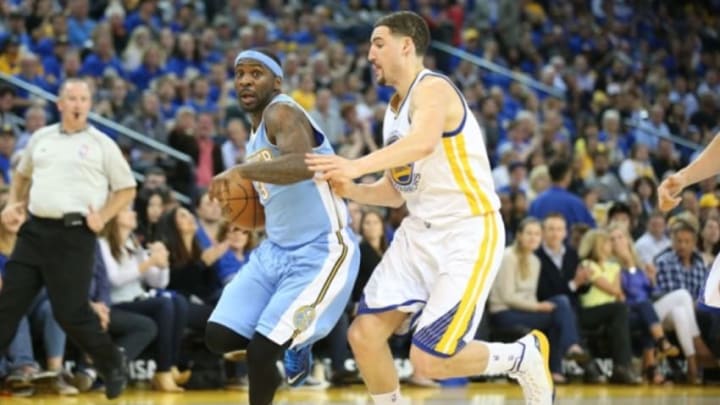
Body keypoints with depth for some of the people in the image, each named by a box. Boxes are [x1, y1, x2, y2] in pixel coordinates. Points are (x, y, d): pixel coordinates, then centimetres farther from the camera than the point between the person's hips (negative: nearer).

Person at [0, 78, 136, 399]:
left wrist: (103, 216, -7)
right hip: (35, 230, 4)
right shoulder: (40, 138, 13)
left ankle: (112, 365, 17)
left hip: (74, 235, -4)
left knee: (71, 313, -4)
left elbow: (127, 188, 6)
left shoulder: (101, 144, 1)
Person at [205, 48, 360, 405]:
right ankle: (295, 342, 25)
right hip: (276, 251, 9)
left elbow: (303, 165, -36)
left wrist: (240, 171, -39)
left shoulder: (282, 112, -14)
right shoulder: (256, 134, 15)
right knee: (219, 337, 0)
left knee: (261, 350, -16)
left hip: (322, 253, -9)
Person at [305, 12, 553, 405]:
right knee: (364, 334, -4)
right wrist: (351, 190, 0)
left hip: (468, 233, -9)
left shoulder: (432, 89, -15)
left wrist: (358, 165, -50)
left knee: (428, 360, -13)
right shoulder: (395, 108, 15)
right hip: (420, 232, 9)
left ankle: (524, 355, 11)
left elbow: (424, 142, -38)